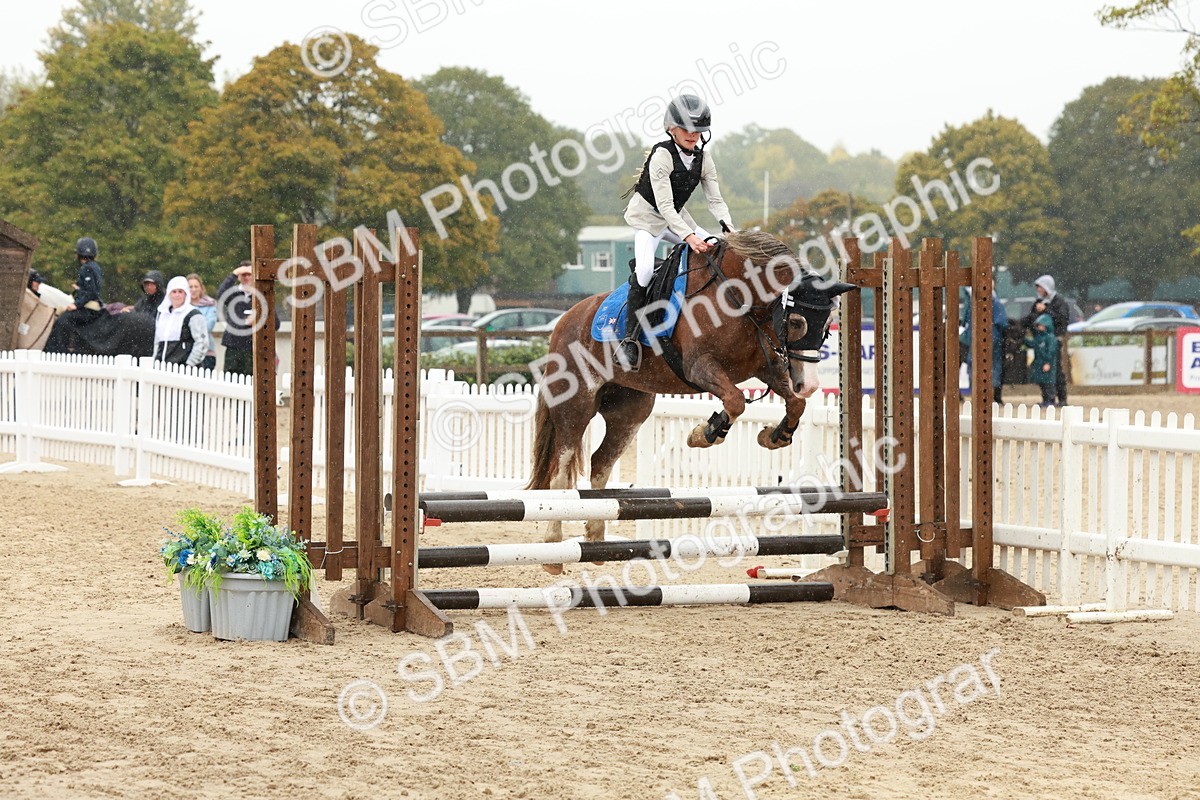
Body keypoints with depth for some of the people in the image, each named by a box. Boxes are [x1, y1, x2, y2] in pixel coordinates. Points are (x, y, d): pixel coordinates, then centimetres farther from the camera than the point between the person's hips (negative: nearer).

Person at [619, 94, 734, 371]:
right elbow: (664, 205, -29)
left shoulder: (702, 158, -4)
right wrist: (688, 236, -40)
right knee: (644, 268, -29)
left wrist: (729, 228, -22)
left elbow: (715, 199, -4)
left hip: (677, 217, 7)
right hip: (648, 216, -7)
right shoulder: (662, 156, -24)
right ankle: (630, 338, -26)